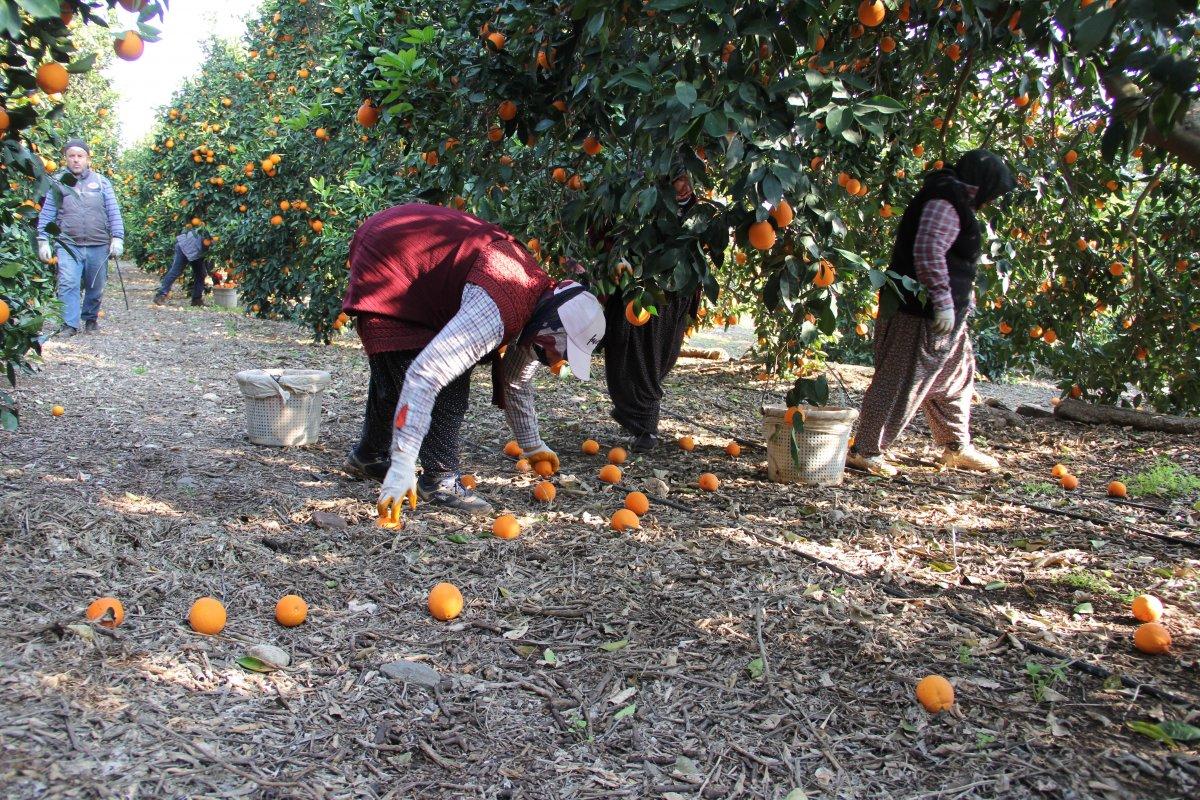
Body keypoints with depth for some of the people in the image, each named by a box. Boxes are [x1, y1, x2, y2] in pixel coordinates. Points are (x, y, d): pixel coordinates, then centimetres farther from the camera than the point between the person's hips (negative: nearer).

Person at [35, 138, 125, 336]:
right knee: (68, 285, -13)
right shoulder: (57, 183, 7)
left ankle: (91, 318, 29)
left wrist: (117, 237, -3)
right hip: (68, 245, -1)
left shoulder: (101, 182, 8)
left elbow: (113, 212, 6)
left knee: (96, 287, 10)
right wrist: (43, 240, 0)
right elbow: (46, 214, 6)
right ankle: (70, 324, -7)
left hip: (98, 245, 1)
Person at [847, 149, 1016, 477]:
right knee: (902, 382, -9)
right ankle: (865, 451, -4)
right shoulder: (946, 202, -15)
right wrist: (944, 301, -26)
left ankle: (957, 448, 34)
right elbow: (928, 251, -26)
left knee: (956, 376, 21)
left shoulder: (955, 202, 20)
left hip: (945, 314, 11)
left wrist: (963, 298, 25)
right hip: (924, 313, -11)